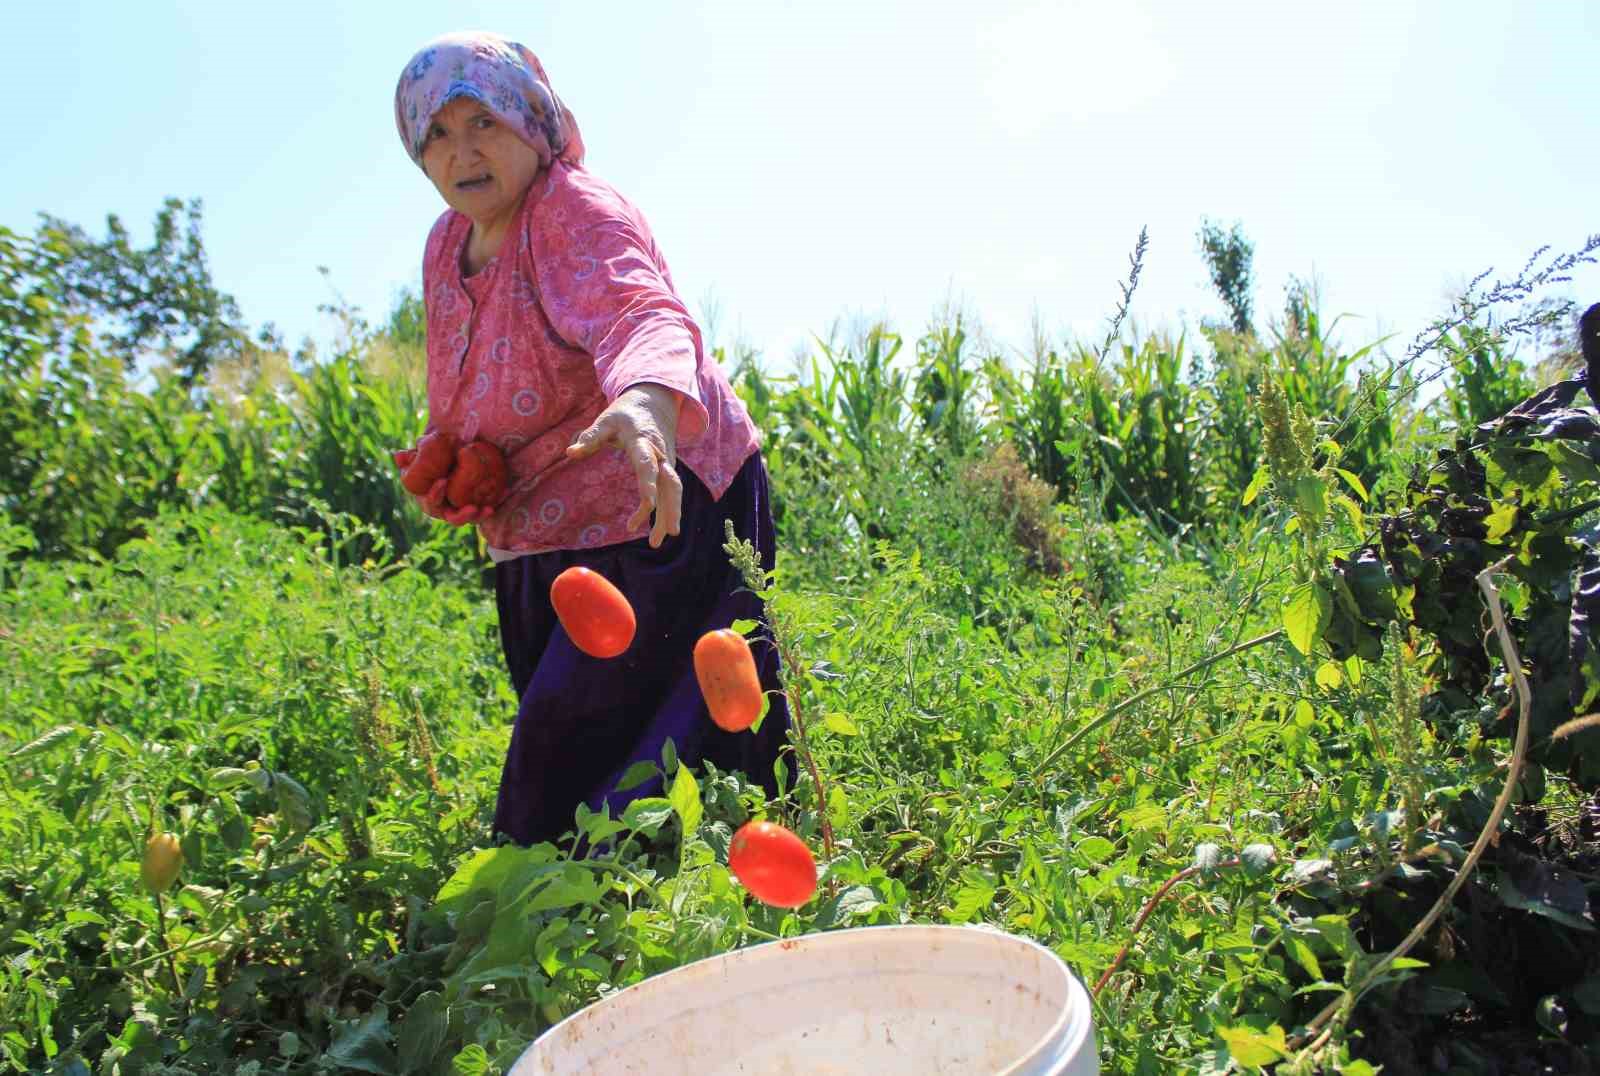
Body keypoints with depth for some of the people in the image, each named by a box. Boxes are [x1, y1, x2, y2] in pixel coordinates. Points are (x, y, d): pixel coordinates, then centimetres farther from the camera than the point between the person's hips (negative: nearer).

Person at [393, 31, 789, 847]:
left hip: (660, 510, -8)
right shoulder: (446, 244, 9)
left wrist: (645, 403, -62)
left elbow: (643, 314, -40)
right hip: (541, 541, 9)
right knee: (555, 743, 15)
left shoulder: (578, 213, -17)